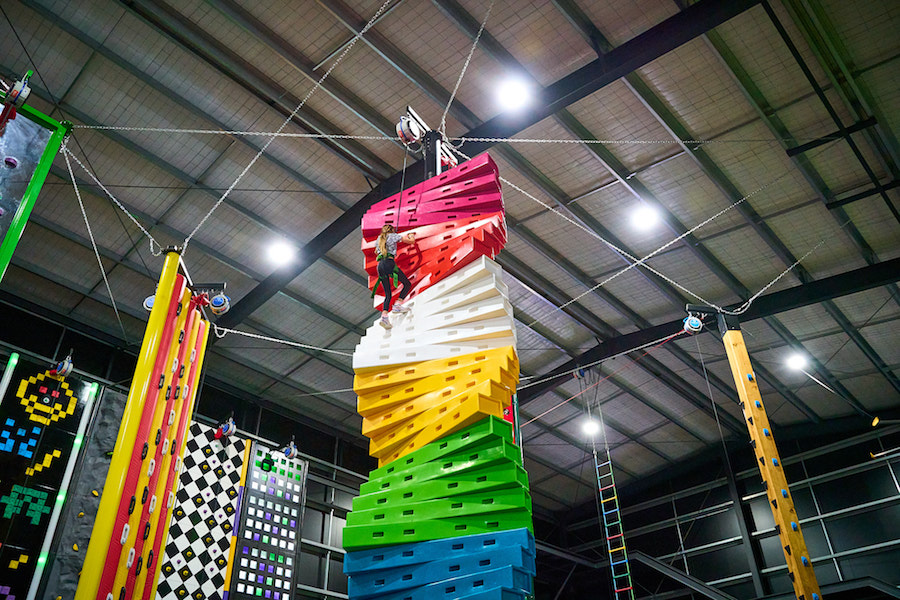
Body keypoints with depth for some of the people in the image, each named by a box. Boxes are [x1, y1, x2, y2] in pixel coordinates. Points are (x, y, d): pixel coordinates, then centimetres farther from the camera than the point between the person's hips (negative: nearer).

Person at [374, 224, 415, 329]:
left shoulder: (379, 239, 26)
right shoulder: (393, 236, 9)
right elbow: (412, 241, 10)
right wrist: (411, 235, 33)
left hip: (380, 265, 6)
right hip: (389, 263, -6)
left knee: (388, 295, 7)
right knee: (407, 284, 7)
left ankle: (384, 316, -13)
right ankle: (397, 305, -11)